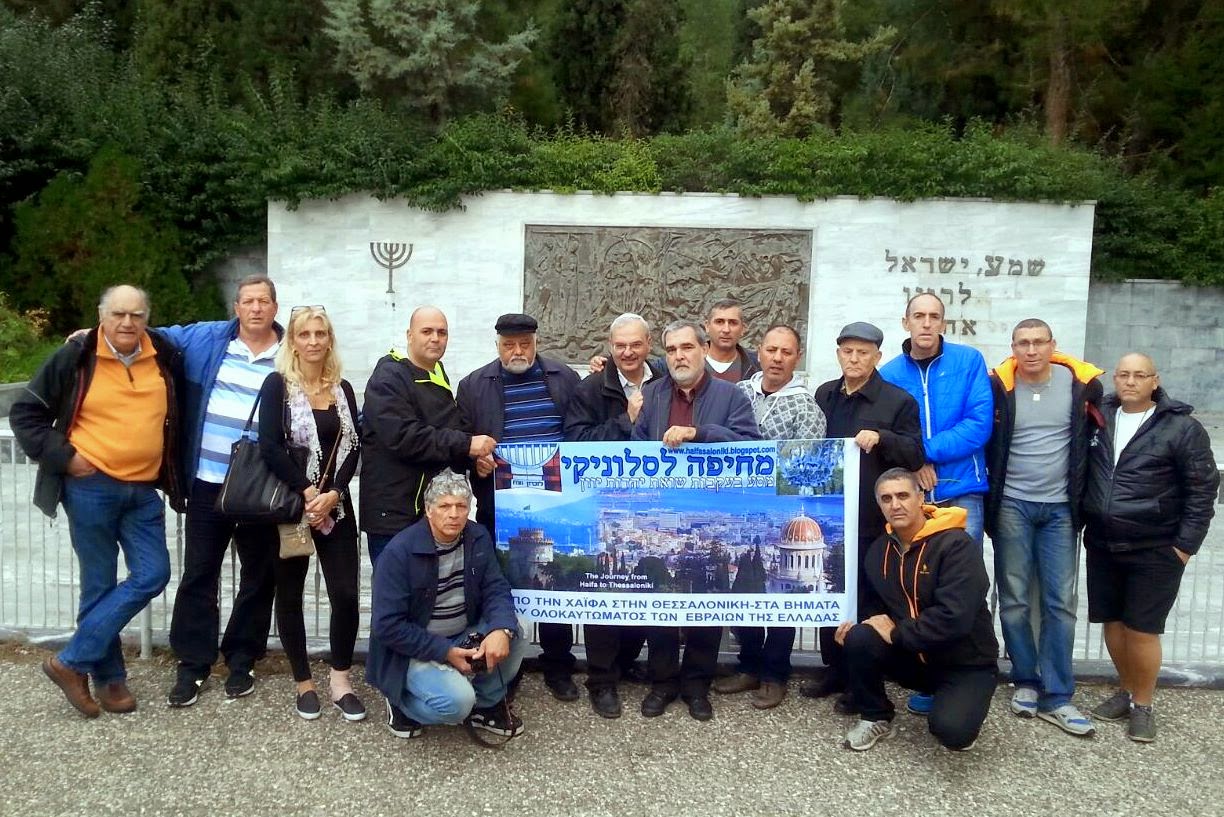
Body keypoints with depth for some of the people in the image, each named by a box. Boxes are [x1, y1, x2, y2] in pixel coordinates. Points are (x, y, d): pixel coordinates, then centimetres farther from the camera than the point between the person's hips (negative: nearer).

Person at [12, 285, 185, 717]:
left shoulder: (166, 355, 3)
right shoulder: (76, 357, -6)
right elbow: (25, 413, 0)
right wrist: (63, 457, -8)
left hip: (143, 490, 4)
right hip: (91, 488, -4)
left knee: (152, 576, -2)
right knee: (99, 584, 3)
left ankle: (72, 660, 10)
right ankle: (109, 677, 17)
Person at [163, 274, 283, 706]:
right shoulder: (203, 340, 5)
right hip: (208, 482, 1)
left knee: (258, 576, 10)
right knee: (198, 574, 7)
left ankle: (242, 660, 26)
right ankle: (193, 663, 20)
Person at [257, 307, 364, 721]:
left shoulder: (343, 389, 8)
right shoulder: (277, 385, -3)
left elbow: (352, 448, 2)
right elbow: (270, 446, -12)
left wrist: (332, 494, -12)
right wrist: (307, 492, -14)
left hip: (336, 505, 3)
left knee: (345, 593, -4)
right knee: (289, 595, 7)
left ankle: (340, 678, 12)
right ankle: (304, 682, 21)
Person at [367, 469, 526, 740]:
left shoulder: (478, 538, -4)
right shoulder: (399, 551, -21)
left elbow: (496, 589, -8)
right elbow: (387, 626, -20)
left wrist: (501, 629, -30)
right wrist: (445, 652, -23)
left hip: (464, 637, 6)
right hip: (415, 650, -5)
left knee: (511, 635, -20)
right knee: (457, 701, -29)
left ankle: (487, 704, 6)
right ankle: (403, 703, 4)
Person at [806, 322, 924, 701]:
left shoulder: (898, 400, -4)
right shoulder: (824, 395, 12)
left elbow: (916, 456, -7)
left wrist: (881, 438, -23)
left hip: (871, 518, -5)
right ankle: (834, 669, 25)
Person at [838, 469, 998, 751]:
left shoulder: (957, 545, -20)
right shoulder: (878, 550, 2)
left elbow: (954, 617, -30)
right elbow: (873, 606, 10)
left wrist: (897, 633, -23)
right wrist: (859, 627, -12)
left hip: (966, 663, -5)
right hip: (913, 657, 5)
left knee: (951, 730, -30)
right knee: (858, 639, -23)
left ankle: (959, 718, 8)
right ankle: (875, 718, 2)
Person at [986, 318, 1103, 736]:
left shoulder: (1081, 383, -3)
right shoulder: (997, 387, -8)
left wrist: (1081, 491, 10)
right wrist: (993, 492, 2)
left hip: (1060, 508, 1)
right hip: (1012, 506, -1)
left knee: (1061, 603, 3)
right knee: (1014, 600, 5)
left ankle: (1057, 698, 10)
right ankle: (1026, 682, 19)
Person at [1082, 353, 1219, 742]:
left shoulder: (1182, 428, -7)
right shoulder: (1099, 418, 4)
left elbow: (1202, 488, -5)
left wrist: (1186, 545, -8)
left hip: (1155, 550, -4)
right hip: (1102, 545, 4)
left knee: (1141, 629, -1)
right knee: (1112, 623, 12)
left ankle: (1142, 705, 17)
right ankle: (1125, 692, 30)